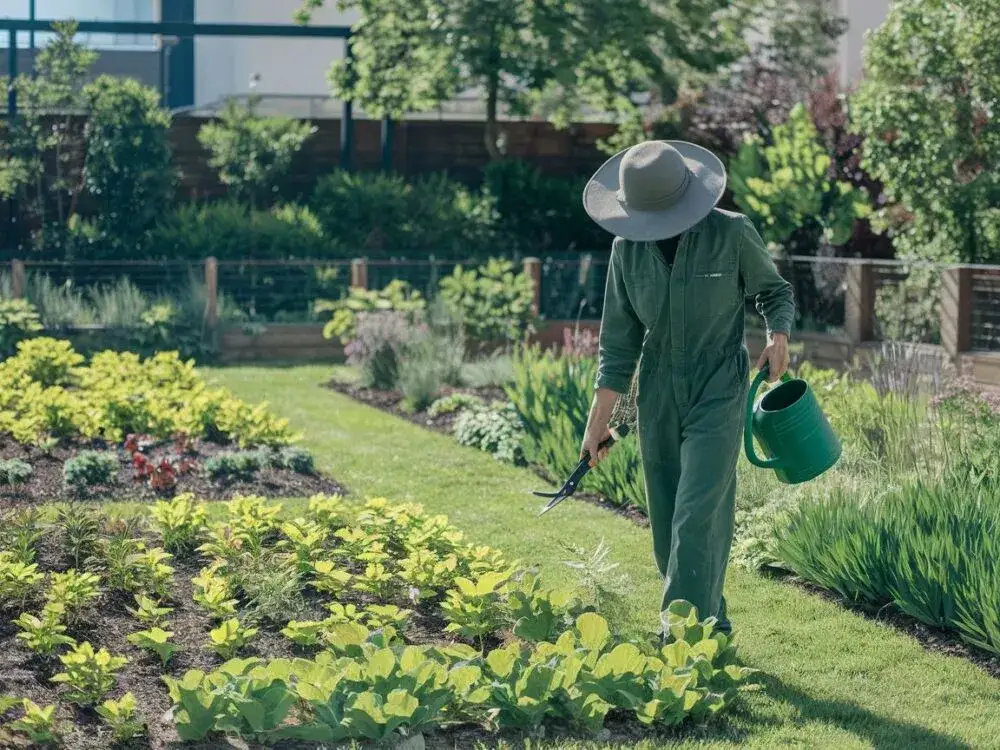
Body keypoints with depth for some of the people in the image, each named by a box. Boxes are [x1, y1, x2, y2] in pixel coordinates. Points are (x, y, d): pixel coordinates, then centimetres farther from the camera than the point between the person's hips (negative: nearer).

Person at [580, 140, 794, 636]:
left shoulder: (732, 233, -12)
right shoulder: (628, 248, -2)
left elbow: (773, 290, 6)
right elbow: (619, 342, 3)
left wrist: (779, 334, -15)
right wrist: (597, 423, 1)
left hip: (719, 394, -4)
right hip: (658, 398, 4)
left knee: (697, 517, -14)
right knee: (667, 527, 8)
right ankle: (712, 623, 25)